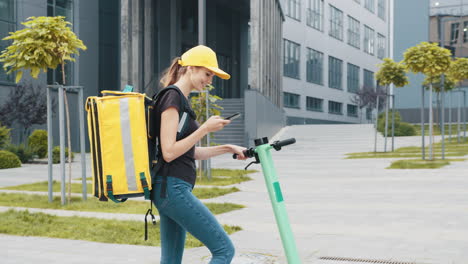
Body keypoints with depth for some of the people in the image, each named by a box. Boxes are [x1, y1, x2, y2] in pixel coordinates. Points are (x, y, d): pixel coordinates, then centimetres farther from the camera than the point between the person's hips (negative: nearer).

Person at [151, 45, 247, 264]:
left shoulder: (180, 99, 19)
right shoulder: (172, 98, -11)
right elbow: (169, 152, -19)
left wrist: (227, 149, 16)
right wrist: (205, 128, -15)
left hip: (170, 190, 10)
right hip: (174, 188, -10)